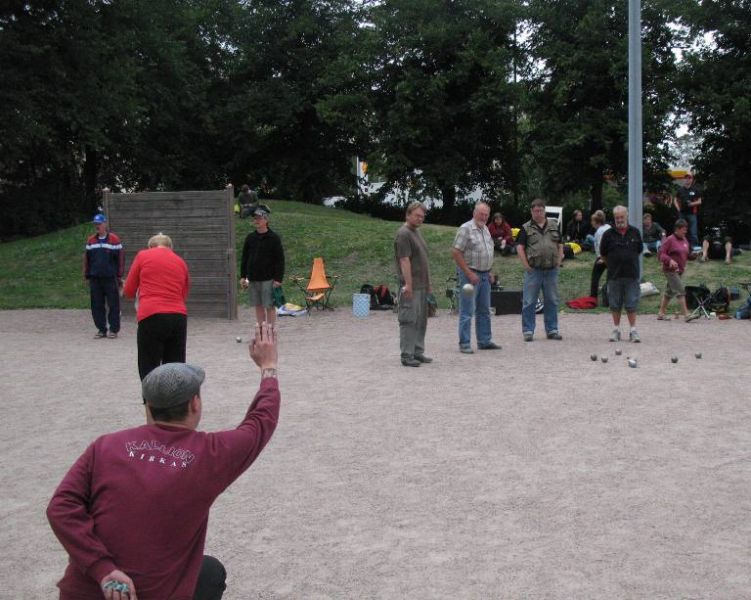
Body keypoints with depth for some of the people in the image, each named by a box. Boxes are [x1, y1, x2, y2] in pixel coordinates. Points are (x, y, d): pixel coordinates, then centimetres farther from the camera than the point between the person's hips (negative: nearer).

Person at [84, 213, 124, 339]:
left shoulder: (114, 239, -1)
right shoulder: (90, 240, 11)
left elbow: (120, 258, -1)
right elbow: (86, 259, 15)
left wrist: (119, 276, -3)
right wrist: (87, 276, 12)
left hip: (110, 278, -4)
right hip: (95, 278, 4)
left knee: (113, 304, -1)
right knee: (97, 305, 5)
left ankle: (114, 329, 7)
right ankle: (101, 329, 13)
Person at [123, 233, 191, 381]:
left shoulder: (143, 256, 8)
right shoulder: (181, 262, 17)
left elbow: (128, 291, 11)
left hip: (152, 317, -4)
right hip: (179, 318, 4)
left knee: (149, 372, 1)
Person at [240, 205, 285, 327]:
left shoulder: (274, 237, -4)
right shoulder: (250, 237, 9)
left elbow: (280, 259, -6)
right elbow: (244, 258, 15)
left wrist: (278, 279, -12)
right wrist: (243, 276, 8)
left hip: (268, 279, -5)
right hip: (253, 278, 5)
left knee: (269, 306, -3)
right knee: (258, 306, 8)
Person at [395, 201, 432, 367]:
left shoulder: (417, 232, 18)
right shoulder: (403, 234, -12)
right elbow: (404, 261, -18)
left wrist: (428, 283, 22)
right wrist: (408, 285, -22)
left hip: (421, 286, 9)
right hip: (411, 287, -9)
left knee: (421, 321, 12)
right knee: (409, 321, -6)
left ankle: (418, 352, 19)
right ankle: (407, 355, -3)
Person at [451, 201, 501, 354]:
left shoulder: (485, 229, 14)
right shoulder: (466, 229, -12)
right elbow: (455, 253, -17)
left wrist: (489, 272, 15)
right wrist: (469, 274, -18)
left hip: (484, 275, 8)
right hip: (470, 274, -8)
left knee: (484, 310, 13)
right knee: (467, 311, -5)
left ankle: (484, 341, 22)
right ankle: (464, 344, 0)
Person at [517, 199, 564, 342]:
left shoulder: (554, 226, 12)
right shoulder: (526, 228, 2)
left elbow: (560, 245, 15)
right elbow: (520, 247, -3)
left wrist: (559, 262, 4)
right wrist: (526, 265, -10)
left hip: (551, 270, 3)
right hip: (533, 271, -3)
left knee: (552, 301, 8)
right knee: (529, 302, -1)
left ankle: (552, 330, 17)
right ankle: (528, 331, 6)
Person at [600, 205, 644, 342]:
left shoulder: (635, 232, 5)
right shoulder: (608, 234, 1)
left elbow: (639, 251, 18)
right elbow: (603, 254, 10)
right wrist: (613, 265, 11)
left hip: (632, 275, 0)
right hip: (614, 275, 0)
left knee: (631, 305, 0)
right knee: (615, 305, 6)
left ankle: (633, 331, 4)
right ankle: (616, 330, 15)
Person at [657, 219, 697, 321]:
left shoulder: (684, 239, 13)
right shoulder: (670, 240, -11)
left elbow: (686, 254, 26)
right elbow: (661, 254, -13)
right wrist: (670, 260, -28)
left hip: (679, 270, 9)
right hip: (671, 270, -9)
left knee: (669, 292, 14)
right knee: (680, 291, -14)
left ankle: (661, 314, 22)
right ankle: (686, 315, -17)